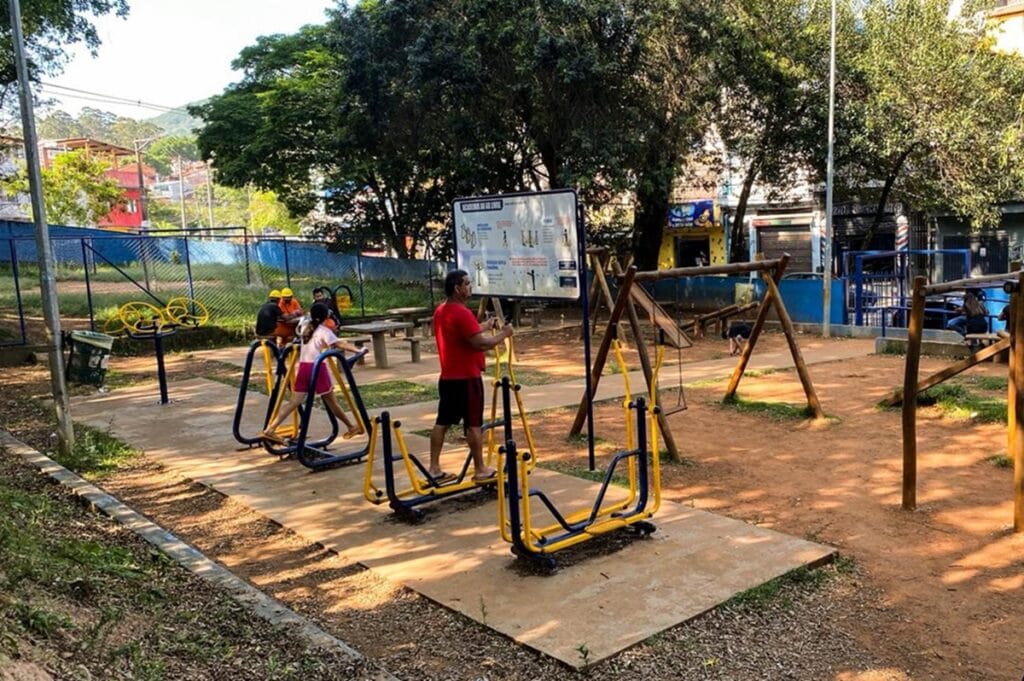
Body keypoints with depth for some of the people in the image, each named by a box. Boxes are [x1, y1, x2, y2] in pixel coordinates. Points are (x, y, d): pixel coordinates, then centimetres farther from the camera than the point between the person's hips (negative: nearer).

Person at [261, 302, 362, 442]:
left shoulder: (307, 328, 17)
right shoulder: (324, 331, -3)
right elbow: (340, 344, -15)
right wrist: (357, 350, -21)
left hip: (303, 367, 6)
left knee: (294, 402, 3)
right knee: (331, 401, 6)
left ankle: (270, 429, -5)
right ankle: (351, 427, 19)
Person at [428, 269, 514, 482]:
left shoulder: (440, 311, 11)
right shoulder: (462, 313, -19)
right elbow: (481, 343, -23)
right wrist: (503, 333, -9)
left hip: (447, 377, 9)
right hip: (466, 378, -9)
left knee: (442, 422, 9)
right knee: (473, 424, 0)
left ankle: (434, 469, 13)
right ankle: (480, 470, 9)